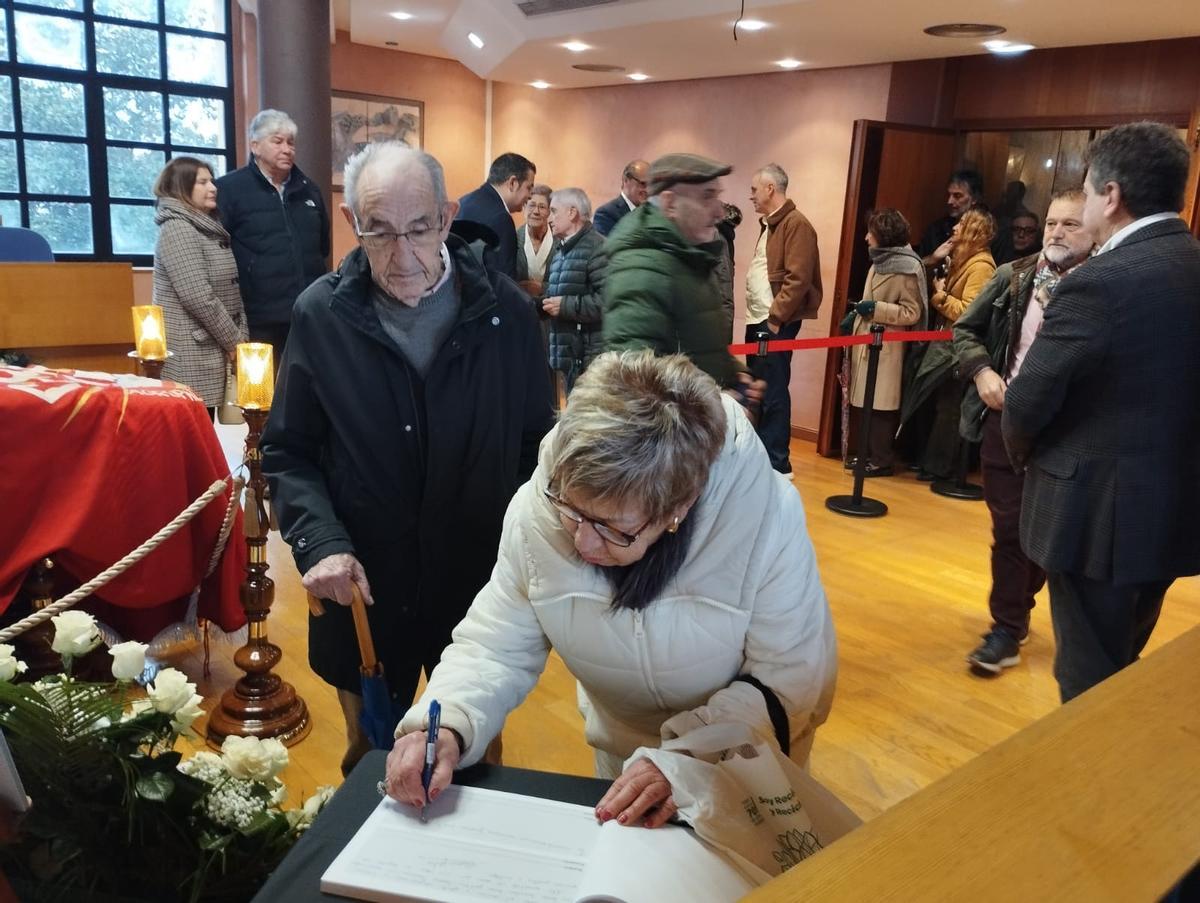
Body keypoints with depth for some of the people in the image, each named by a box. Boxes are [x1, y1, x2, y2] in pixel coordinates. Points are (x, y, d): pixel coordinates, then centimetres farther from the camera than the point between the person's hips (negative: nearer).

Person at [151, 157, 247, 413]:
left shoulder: (209, 227, 16)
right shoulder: (177, 228, -10)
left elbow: (230, 290, 16)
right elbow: (199, 298, -18)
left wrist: (239, 337, 4)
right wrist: (234, 341, -12)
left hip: (210, 348, 8)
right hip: (189, 352, -8)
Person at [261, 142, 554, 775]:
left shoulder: (504, 310, -7)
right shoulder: (320, 314, -6)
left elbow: (537, 443, 1)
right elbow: (287, 452, 1)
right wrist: (320, 542, -14)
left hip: (482, 587, 0)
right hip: (364, 592, 1)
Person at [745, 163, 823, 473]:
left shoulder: (796, 224, -11)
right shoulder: (769, 223, 19)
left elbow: (798, 279, -19)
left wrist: (776, 317, -18)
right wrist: (759, 316, 13)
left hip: (776, 322, -9)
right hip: (757, 320, 9)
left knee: (773, 392, -5)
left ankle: (776, 463, 2)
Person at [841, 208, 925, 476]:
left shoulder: (908, 268, -11)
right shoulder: (879, 262, 14)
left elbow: (912, 313, -14)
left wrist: (875, 308, -20)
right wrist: (856, 314, 12)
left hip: (885, 347, -8)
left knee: (880, 405, -4)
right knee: (861, 402, 10)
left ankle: (882, 460, 4)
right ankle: (865, 454, 19)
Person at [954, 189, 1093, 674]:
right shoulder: (1012, 276, 3)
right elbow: (965, 329, 11)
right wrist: (981, 371, -6)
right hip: (1004, 417, 3)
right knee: (1008, 526, 8)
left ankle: (1012, 613, 31)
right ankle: (1009, 626, 24)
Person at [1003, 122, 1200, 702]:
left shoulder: (1102, 282, -20)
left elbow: (1028, 401, -16)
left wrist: (1027, 455, 5)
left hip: (1100, 510, -8)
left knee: (1088, 682, 8)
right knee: (1120, 671, 24)